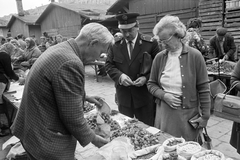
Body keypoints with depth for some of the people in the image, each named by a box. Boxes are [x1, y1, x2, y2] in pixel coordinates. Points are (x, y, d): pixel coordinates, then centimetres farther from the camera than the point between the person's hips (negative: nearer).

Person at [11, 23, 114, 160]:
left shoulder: (60, 49, 1)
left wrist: (84, 97, 17)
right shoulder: (70, 63, -30)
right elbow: (73, 117, -24)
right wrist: (93, 138, -8)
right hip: (46, 140, -9)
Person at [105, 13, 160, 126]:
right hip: (123, 95, 2)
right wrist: (120, 75, -16)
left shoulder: (151, 43, -7)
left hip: (144, 95, -2)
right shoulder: (115, 44, -1)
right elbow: (108, 65, 2)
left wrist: (146, 78, -18)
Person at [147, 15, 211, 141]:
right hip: (163, 113, 3)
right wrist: (164, 95, -10)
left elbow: (203, 89, -5)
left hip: (187, 113, -2)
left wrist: (205, 116, -3)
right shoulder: (159, 57, 1)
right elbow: (151, 84, 8)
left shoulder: (195, 56, -8)